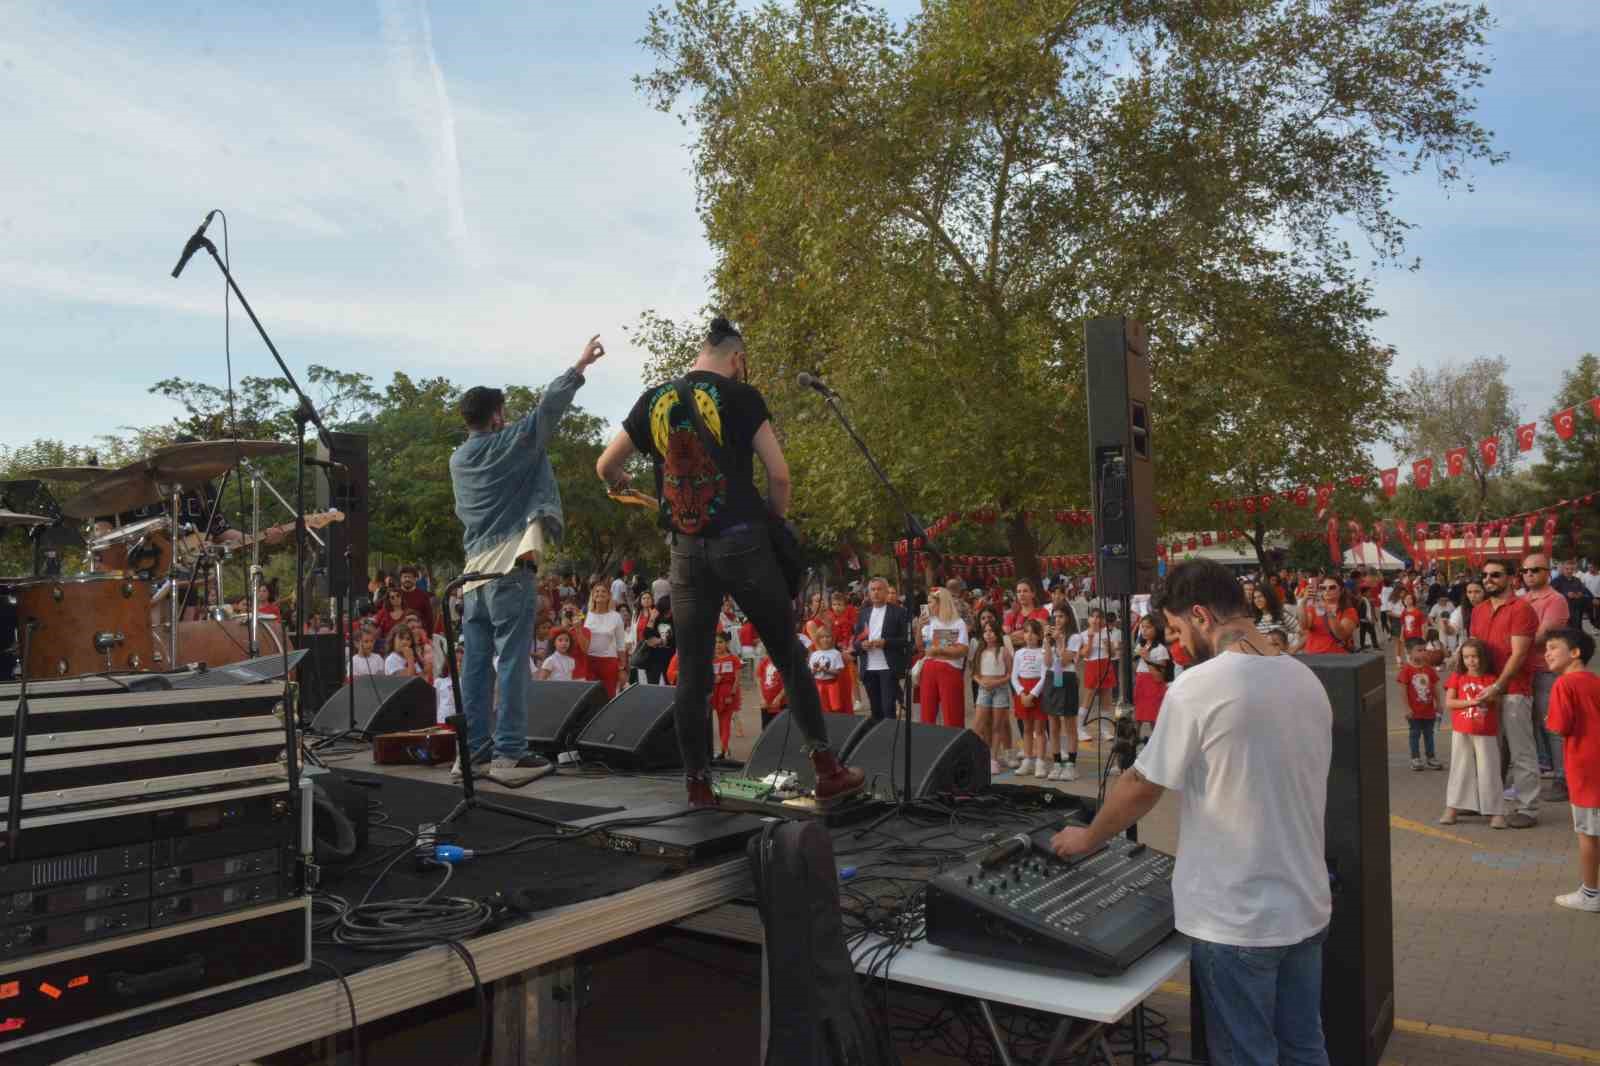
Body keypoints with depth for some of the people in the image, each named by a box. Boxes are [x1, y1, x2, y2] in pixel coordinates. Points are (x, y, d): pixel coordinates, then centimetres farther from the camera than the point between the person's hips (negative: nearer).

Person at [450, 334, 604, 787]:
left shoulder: (458, 460, 16)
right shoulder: (510, 443, -2)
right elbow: (549, 407, -4)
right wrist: (580, 366, 3)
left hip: (473, 572, 7)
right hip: (509, 570, -7)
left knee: (475, 665, 8)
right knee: (511, 663, -7)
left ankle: (471, 750, 12)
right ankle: (509, 755, -8)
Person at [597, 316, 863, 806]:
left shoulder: (652, 400, 9)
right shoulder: (740, 396, -2)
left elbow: (605, 466, 17)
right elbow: (778, 474, -7)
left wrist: (620, 483, 39)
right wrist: (776, 521, 11)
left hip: (686, 549, 3)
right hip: (741, 541, -3)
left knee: (691, 672, 9)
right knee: (788, 655, 6)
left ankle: (696, 783, 11)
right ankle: (827, 769, 7)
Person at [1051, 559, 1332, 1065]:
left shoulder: (1199, 687, -19)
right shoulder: (1308, 680, 3)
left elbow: (1142, 786, -12)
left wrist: (1086, 839, 5)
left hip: (1236, 919, -7)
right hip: (1305, 907, 7)